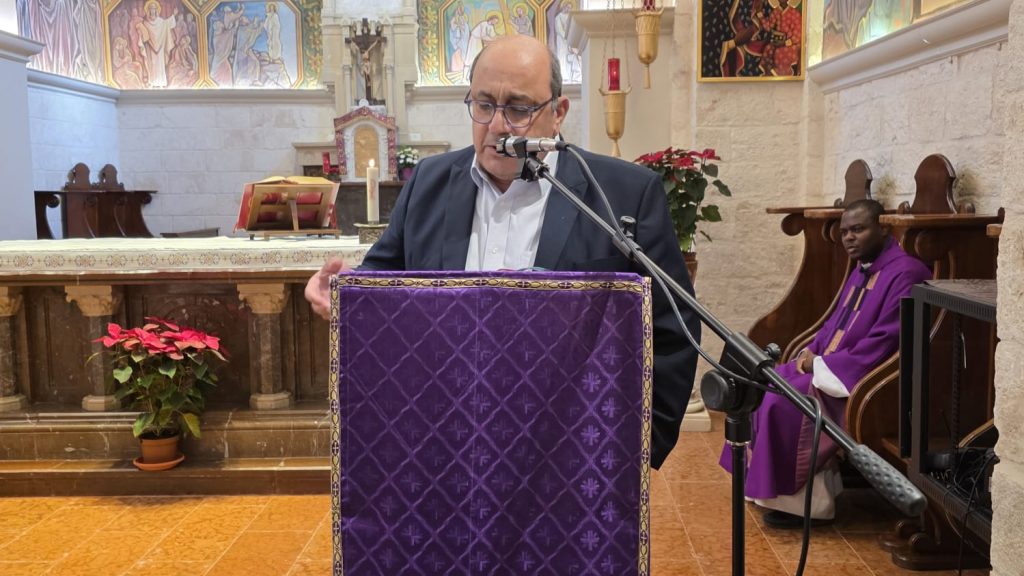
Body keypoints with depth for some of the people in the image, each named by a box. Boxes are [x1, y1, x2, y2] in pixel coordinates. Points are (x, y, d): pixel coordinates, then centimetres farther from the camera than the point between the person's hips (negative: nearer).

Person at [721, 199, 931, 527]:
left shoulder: (904, 273, -17)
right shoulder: (862, 270, 13)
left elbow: (884, 342, -23)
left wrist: (823, 363, -18)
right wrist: (812, 352, 1)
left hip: (864, 378, -10)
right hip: (831, 365, 10)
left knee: (783, 402, -23)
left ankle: (807, 499, -9)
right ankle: (769, 483, 7)